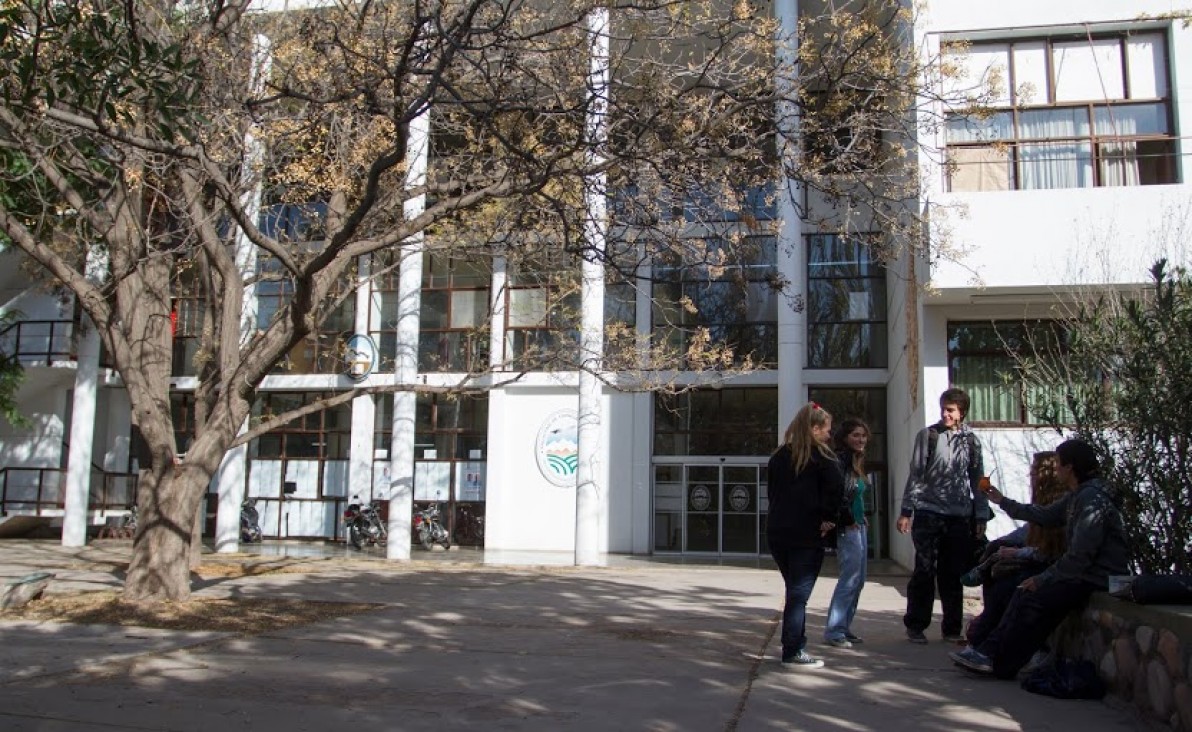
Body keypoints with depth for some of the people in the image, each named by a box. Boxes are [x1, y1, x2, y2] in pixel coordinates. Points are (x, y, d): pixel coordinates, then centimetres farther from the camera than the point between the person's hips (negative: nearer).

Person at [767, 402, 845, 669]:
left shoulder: (779, 456, 12)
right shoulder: (821, 455, -6)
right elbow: (835, 487, -19)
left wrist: (782, 517, 13)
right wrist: (828, 518, -8)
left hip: (777, 533, 6)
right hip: (807, 535, -6)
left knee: (794, 591, 17)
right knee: (799, 594, 0)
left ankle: (795, 647, 21)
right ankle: (793, 653, 2)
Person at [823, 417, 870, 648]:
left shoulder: (856, 463, 15)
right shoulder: (839, 460, -14)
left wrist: (862, 518, 13)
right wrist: (848, 521, -15)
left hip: (858, 527, 10)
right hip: (847, 528, -10)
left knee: (857, 580, 12)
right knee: (850, 579, -8)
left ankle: (843, 627, 20)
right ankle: (834, 631, -1)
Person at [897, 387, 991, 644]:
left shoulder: (971, 441, 8)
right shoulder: (927, 435, 1)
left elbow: (977, 481, 11)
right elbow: (915, 475, 0)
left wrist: (981, 516, 5)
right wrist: (906, 511, -4)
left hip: (960, 516, 2)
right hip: (928, 513, -2)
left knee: (953, 574, 7)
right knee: (924, 571, 0)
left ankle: (952, 628, 17)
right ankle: (915, 626, 11)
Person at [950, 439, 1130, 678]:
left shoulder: (1094, 498, -21)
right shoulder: (1079, 495, 11)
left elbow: (1080, 555, -24)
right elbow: (1044, 515, 24)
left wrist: (1043, 578, -15)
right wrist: (1003, 501, 29)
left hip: (1099, 580, -10)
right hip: (1086, 573, 10)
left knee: (1034, 599, -16)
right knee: (1024, 592, 5)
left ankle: (996, 661, -6)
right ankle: (990, 651, 2)